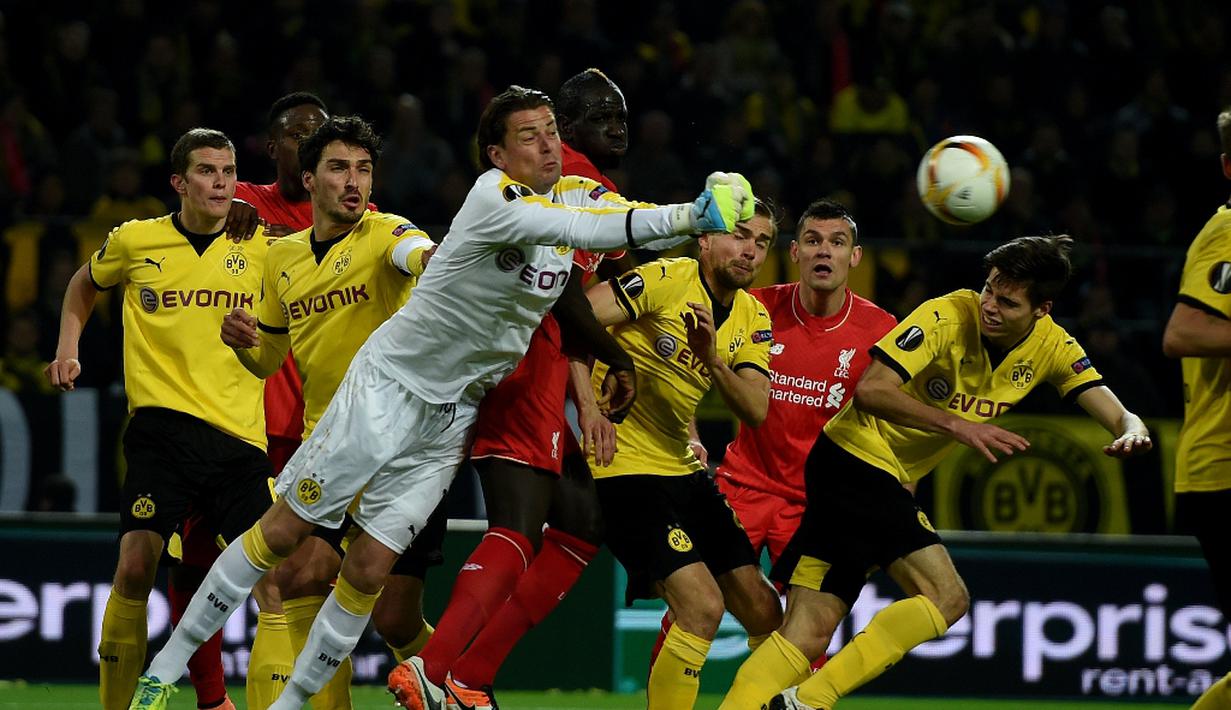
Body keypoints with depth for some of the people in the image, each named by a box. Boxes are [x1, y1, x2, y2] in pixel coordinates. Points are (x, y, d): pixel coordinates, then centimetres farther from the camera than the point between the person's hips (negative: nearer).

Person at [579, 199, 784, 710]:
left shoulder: (752, 318, 8)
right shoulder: (668, 280, -13)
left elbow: (756, 411, -4)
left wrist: (711, 357, -21)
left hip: (685, 470, 8)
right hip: (629, 469, -8)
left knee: (763, 611, 9)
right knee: (702, 607, -20)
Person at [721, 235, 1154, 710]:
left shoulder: (1051, 346, 1)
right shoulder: (947, 317, -18)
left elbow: (1108, 407, -4)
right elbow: (870, 389, -23)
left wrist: (1131, 431, -28)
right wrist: (955, 425, -30)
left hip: (889, 479, 7)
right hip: (857, 458, -7)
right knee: (945, 597, -17)